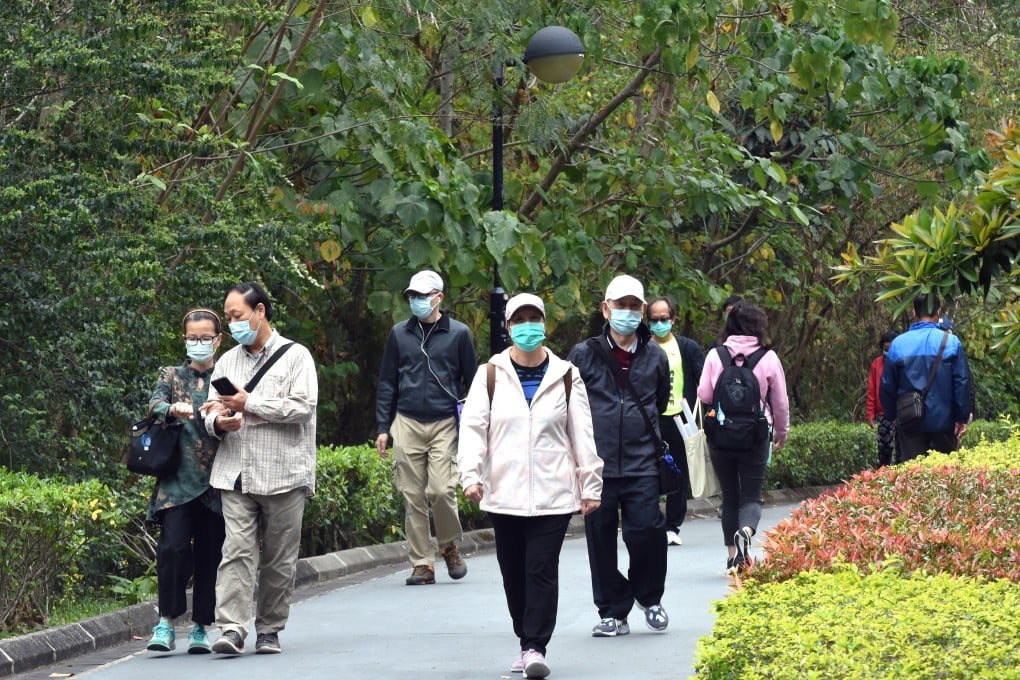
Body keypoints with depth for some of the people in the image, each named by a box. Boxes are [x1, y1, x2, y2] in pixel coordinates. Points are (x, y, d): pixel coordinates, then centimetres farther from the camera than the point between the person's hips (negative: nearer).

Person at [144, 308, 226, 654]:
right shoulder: (172, 375, 11)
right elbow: (155, 405, -7)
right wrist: (174, 409, -29)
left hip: (216, 482, 1)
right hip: (178, 480, -1)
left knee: (209, 555, 3)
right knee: (173, 546, -15)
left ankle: (201, 628, 11)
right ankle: (166, 623, -9)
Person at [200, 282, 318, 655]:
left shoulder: (295, 356, 2)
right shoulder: (227, 362, 17)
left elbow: (302, 407, -10)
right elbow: (211, 412, 17)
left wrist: (249, 405, -11)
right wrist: (219, 422, -8)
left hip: (283, 474, -3)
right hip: (236, 475, 3)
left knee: (279, 560, 3)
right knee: (236, 550, -10)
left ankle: (269, 630, 13)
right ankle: (232, 628, -16)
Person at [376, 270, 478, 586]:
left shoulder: (458, 333, 4)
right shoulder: (400, 334, 10)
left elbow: (472, 382, 9)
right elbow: (387, 382, 14)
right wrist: (383, 427, 7)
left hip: (444, 423, -2)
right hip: (407, 424, 3)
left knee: (441, 489, -14)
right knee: (413, 497, 0)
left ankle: (450, 546, 11)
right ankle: (422, 564, 6)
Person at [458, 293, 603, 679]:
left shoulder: (564, 376, 6)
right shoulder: (491, 375, 4)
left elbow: (582, 434, 8)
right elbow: (472, 426, -1)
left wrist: (590, 484, 6)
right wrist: (471, 474, -14)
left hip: (553, 494, -1)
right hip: (504, 494, 1)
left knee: (542, 571, -8)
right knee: (514, 572, 7)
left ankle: (535, 647, -6)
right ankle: (527, 643, 19)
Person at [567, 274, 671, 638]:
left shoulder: (655, 356, 9)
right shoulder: (584, 355, 2)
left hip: (641, 464, 0)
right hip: (596, 464, 0)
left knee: (647, 530, -11)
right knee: (601, 537, 3)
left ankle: (649, 597, 15)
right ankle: (613, 612, 14)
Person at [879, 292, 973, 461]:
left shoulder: (898, 344, -1)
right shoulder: (951, 342, -7)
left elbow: (887, 386, 6)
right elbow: (963, 383, -8)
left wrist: (893, 415, 18)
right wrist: (963, 417, -3)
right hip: (943, 421, -1)